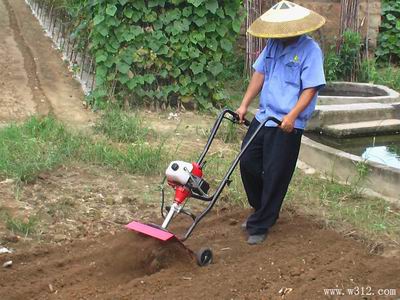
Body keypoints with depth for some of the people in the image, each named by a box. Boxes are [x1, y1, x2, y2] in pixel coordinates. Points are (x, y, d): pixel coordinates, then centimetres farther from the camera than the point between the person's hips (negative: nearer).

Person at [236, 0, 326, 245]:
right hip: (263, 117, 7)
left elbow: (311, 89, -17)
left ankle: (260, 226, 10)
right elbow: (260, 74, 13)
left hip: (288, 125, -7)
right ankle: (262, 210, 31)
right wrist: (245, 105, 6)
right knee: (248, 163, 9)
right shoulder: (273, 44, 7)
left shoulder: (310, 50, -13)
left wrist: (292, 116, -27)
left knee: (275, 176, -2)